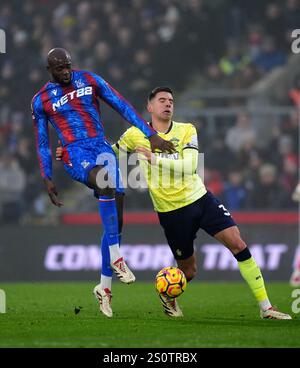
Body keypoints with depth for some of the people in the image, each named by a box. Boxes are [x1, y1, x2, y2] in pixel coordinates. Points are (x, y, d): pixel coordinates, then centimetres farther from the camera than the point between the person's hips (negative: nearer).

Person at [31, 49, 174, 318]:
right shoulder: (41, 101, 7)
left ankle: (104, 286, 8)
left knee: (115, 218, -5)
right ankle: (115, 257, -38)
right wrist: (47, 179, 7)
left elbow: (123, 107, 8)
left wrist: (151, 135, 2)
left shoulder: (90, 80, 10)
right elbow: (42, 143, 13)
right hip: (75, 154, -4)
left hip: (102, 148, 4)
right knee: (106, 180, -38)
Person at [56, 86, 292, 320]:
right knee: (188, 271, 2)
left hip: (200, 198, 1)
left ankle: (265, 307, -4)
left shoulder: (187, 131, -1)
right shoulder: (136, 134, -2)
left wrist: (154, 158, -23)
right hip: (171, 211, -1)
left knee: (238, 244, -11)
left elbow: (189, 166, -16)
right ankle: (167, 296, 37)